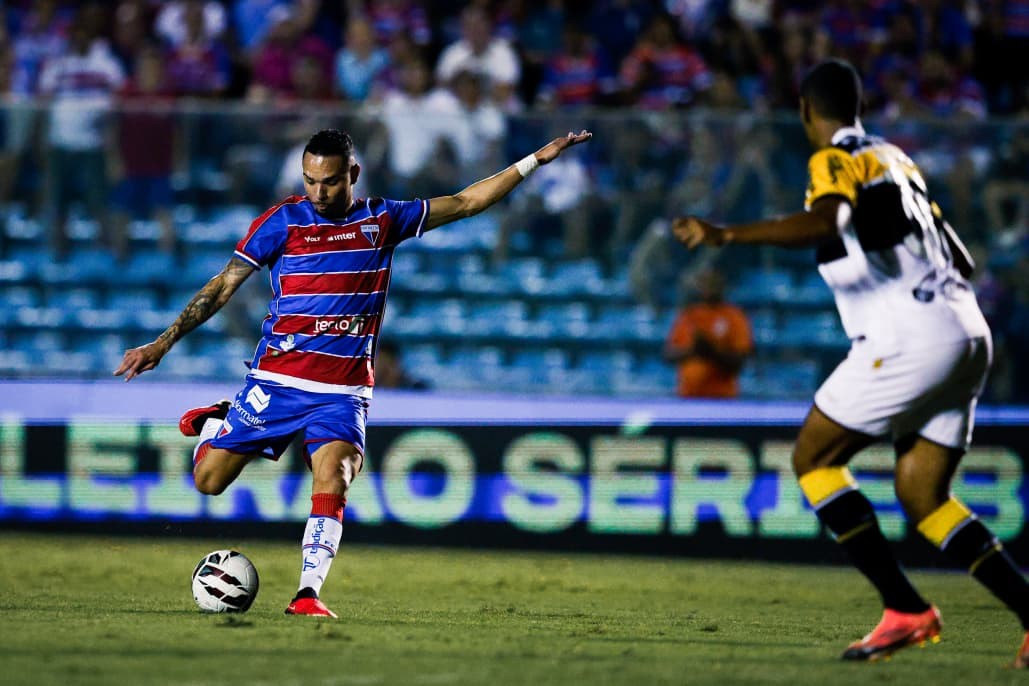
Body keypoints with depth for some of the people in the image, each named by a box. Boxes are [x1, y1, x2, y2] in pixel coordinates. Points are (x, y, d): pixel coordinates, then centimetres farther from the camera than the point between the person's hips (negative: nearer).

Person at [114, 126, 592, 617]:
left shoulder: (383, 220, 6)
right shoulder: (282, 221, -2)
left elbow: (466, 202, 15)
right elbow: (224, 285, 0)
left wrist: (535, 161, 12)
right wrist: (163, 343, -5)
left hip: (343, 392, 1)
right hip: (276, 381, -1)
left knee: (332, 485, -22)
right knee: (208, 481, 0)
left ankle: (308, 595, -20)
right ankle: (214, 424, 32)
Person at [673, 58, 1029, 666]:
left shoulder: (836, 161, -3)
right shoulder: (894, 159, 21)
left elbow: (825, 222, -27)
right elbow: (962, 261, 24)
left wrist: (726, 235, -31)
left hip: (911, 337, -8)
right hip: (968, 335, 8)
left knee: (813, 457, 3)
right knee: (922, 494, 12)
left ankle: (906, 609, -6)